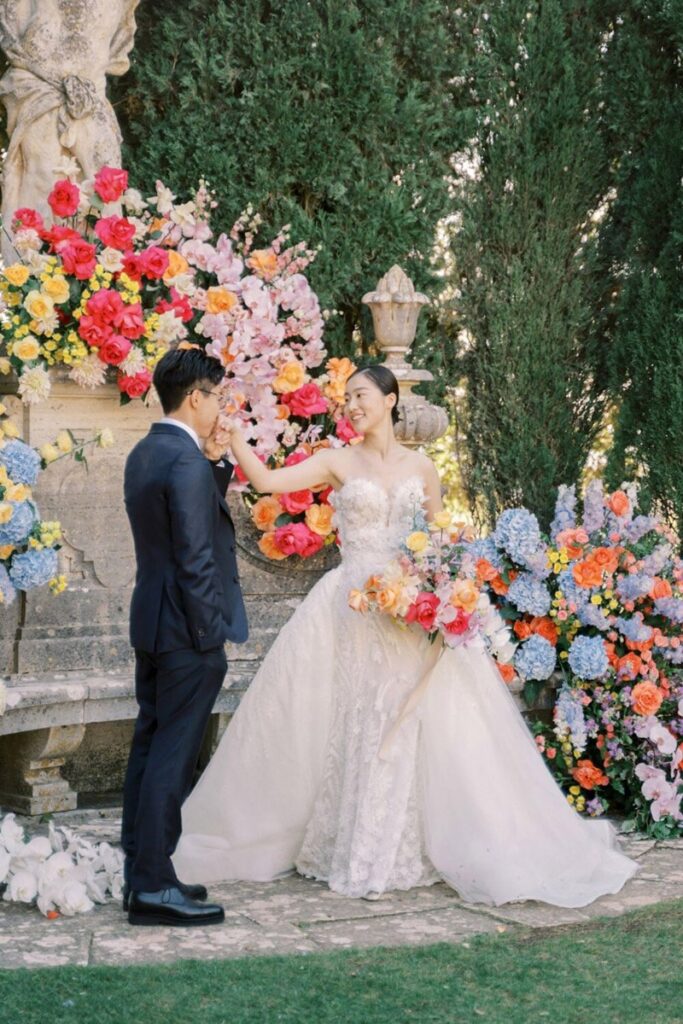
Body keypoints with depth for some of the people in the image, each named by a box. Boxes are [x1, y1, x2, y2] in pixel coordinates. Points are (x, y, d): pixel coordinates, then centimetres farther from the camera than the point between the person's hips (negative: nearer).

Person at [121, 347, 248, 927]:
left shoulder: (144, 454, 12)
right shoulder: (187, 461, -18)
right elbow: (195, 558, -21)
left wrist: (222, 460, 7)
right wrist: (212, 636, -17)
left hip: (151, 624, 10)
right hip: (187, 630, -10)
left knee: (150, 748, 13)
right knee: (173, 758, -5)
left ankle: (138, 873, 20)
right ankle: (154, 888, -1)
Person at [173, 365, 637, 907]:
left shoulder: (421, 467, 9)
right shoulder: (338, 462, 4)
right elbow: (267, 480, -6)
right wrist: (233, 432, -16)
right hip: (351, 609, -1)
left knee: (404, 727, -1)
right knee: (353, 727, 0)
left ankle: (395, 853, 10)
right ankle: (353, 849, 11)